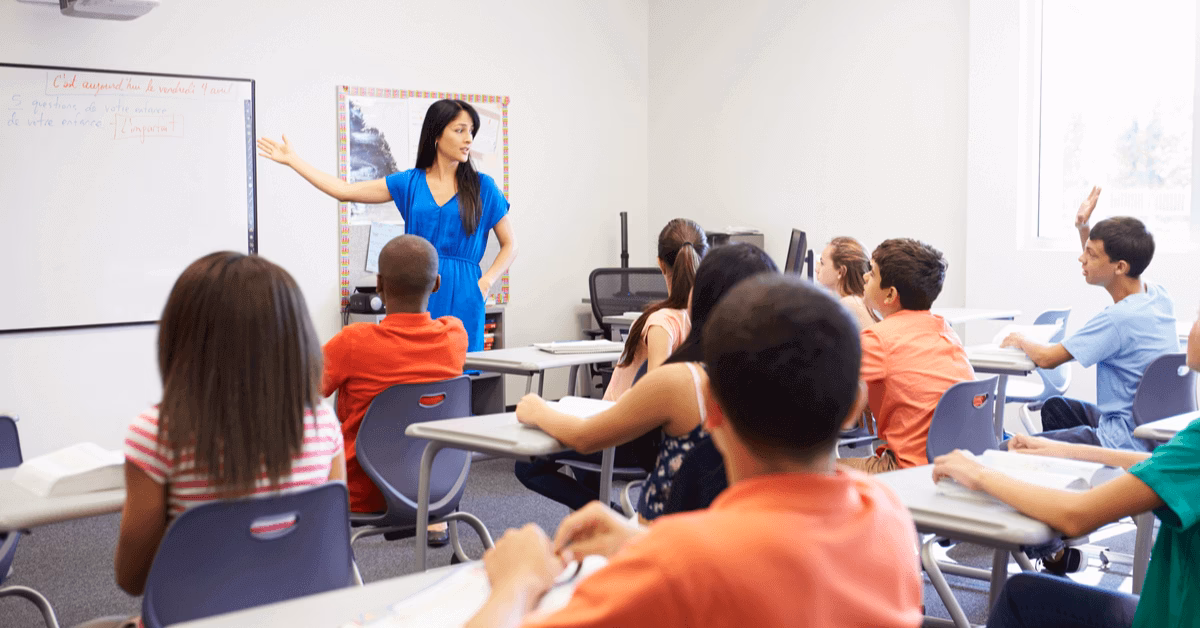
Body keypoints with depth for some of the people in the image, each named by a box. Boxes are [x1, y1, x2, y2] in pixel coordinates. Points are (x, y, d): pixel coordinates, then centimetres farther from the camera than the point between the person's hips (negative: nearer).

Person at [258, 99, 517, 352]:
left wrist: (485, 282, -7)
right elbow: (345, 191, 10)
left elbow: (510, 244, 8)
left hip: (462, 300, -1)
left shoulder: (482, 187, 5)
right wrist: (292, 160, 13)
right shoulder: (409, 183, 9)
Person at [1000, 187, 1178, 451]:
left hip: (1126, 443, -10)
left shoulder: (1118, 320, -28)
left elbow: (1046, 358, -19)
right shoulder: (1159, 297, 0)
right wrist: (1083, 228, 16)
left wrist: (1021, 340, 1)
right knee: (1054, 407, 31)